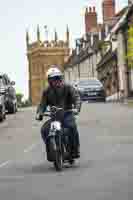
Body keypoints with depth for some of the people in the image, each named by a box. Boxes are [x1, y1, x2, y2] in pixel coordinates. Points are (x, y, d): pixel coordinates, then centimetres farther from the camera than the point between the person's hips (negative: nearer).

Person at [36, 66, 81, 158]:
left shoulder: (67, 88, 0)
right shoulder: (47, 91, 9)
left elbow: (76, 97, -11)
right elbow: (43, 104, 3)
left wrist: (76, 108, -32)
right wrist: (39, 113, -19)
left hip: (67, 114, -3)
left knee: (72, 126, -33)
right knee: (44, 130, -19)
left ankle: (75, 150, -19)